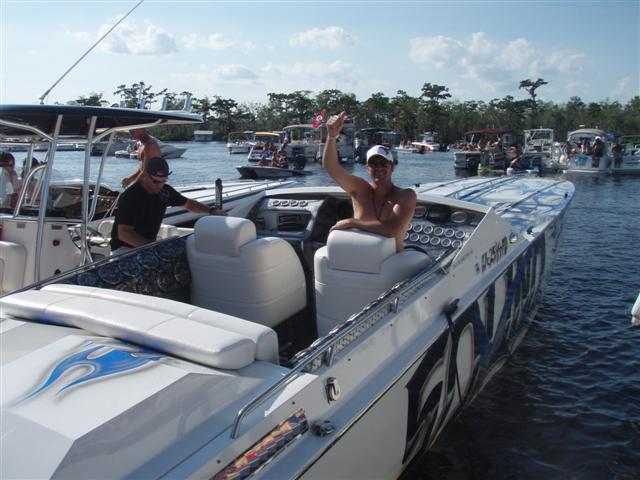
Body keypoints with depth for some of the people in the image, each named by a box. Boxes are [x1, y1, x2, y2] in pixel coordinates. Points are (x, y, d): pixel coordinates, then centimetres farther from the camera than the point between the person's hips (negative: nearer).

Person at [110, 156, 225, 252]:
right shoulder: (129, 197, -20)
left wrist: (212, 211, 1)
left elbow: (188, 203, 16)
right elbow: (123, 233, -24)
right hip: (124, 248, -6)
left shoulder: (165, 191, -1)